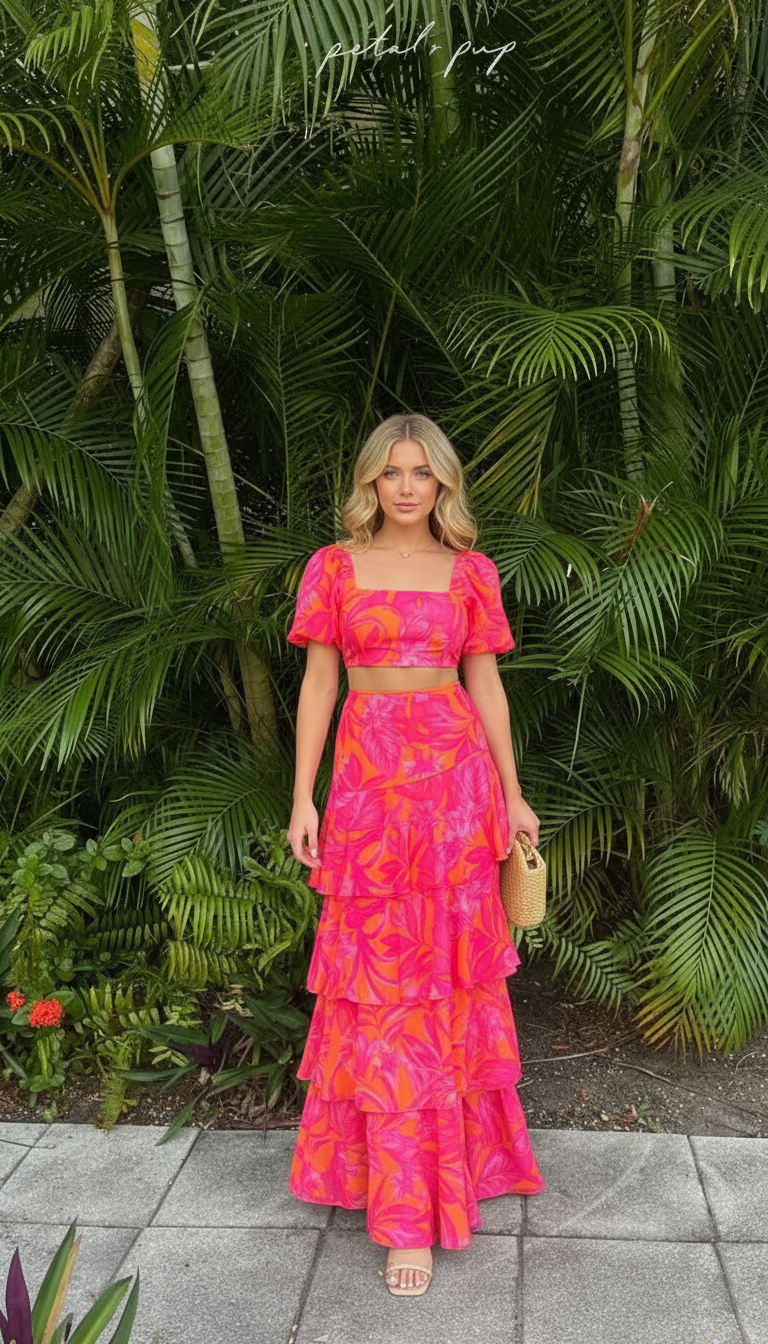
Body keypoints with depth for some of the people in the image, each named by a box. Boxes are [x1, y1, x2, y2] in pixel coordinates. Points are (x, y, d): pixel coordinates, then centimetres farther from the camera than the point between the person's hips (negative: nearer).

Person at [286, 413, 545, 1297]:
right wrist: (303, 797, -3)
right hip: (369, 776, -1)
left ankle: (449, 1152, 29)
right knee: (380, 979, 1)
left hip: (455, 776, 1)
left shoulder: (469, 572, 7)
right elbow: (318, 683, 3)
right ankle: (405, 1211, 10)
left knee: (448, 967, 8)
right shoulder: (336, 567, 5)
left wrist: (512, 795, 8)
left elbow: (486, 684, 10)